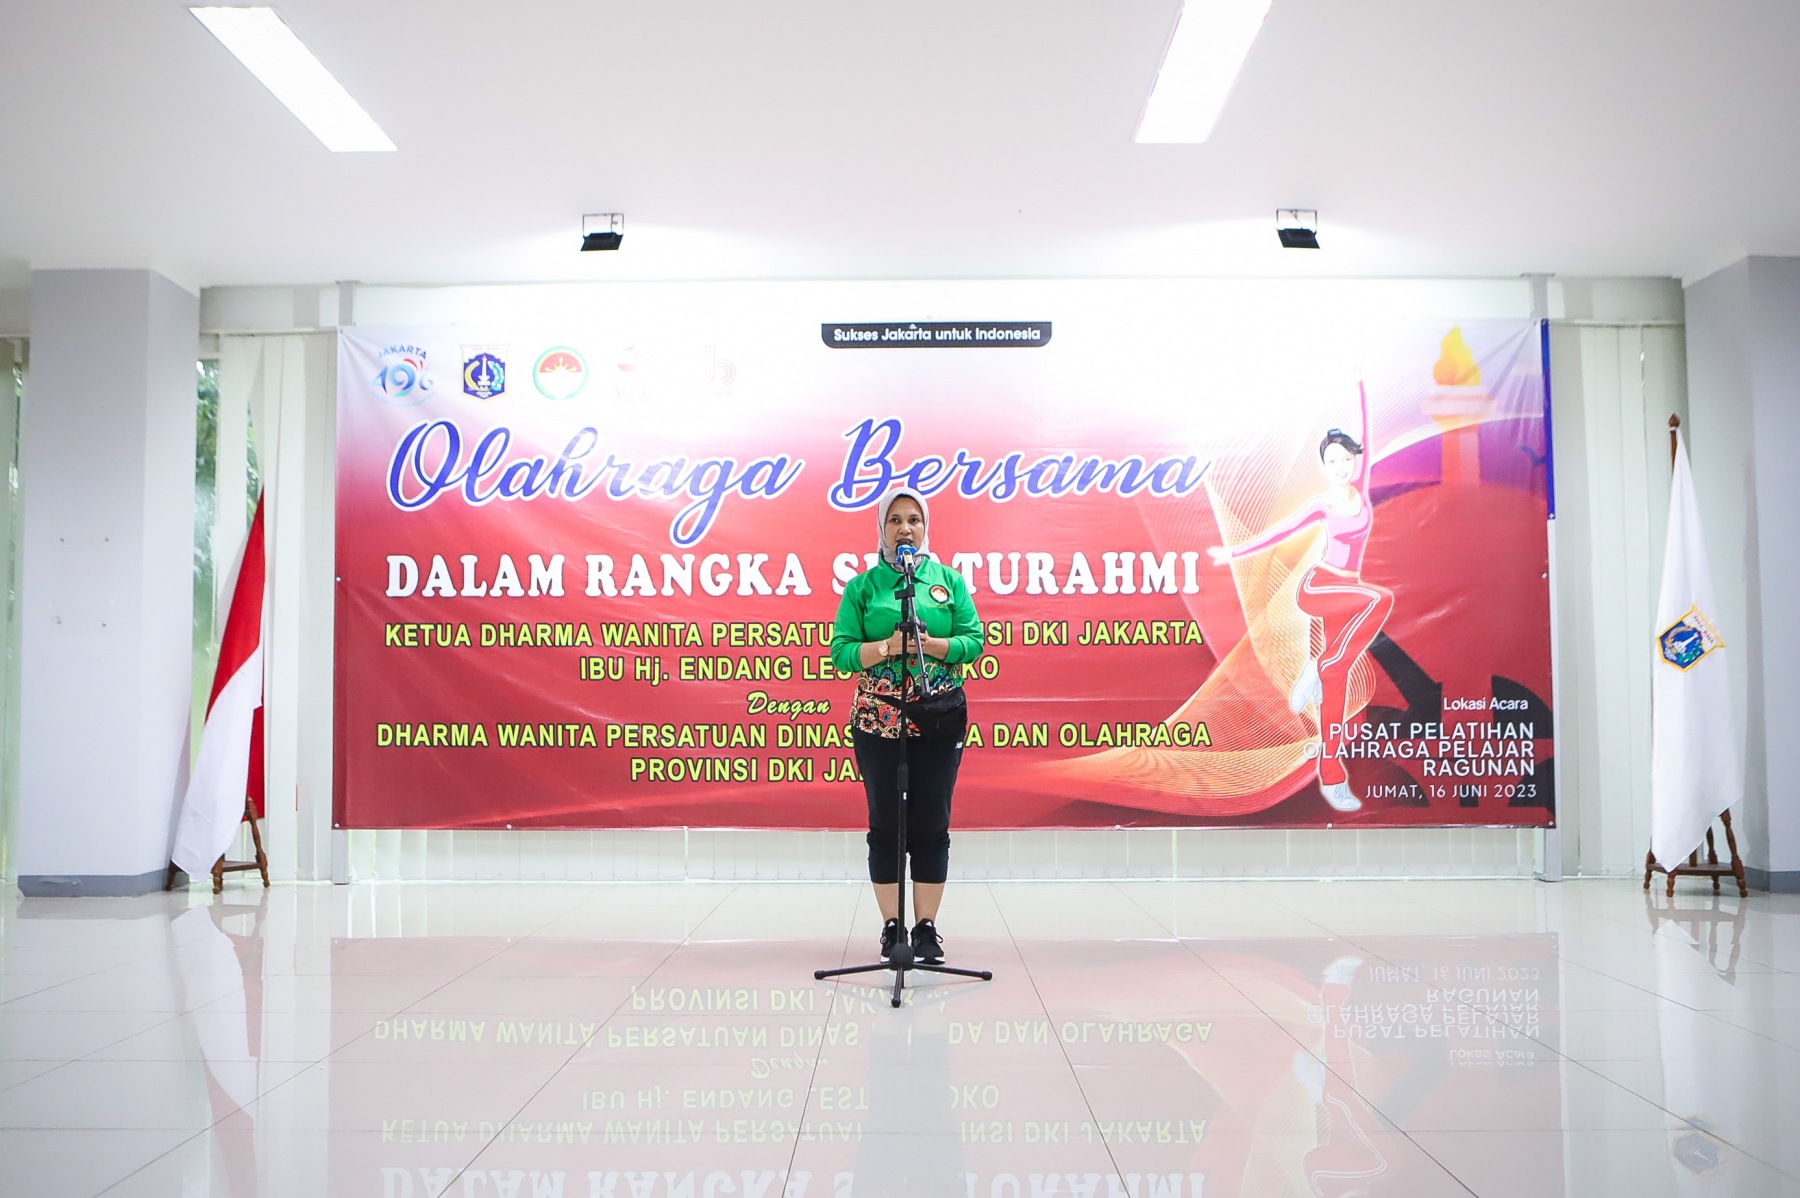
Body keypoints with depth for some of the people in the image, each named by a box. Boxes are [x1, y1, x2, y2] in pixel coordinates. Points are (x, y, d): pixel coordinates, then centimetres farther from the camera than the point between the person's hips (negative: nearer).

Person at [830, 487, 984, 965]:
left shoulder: (950, 580, 8)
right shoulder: (862, 586, 4)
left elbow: (974, 641, 0)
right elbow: (841, 651, -3)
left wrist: (930, 644, -16)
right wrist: (887, 647, -18)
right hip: (877, 723, -1)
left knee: (932, 824, 3)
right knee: (885, 823, 4)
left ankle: (927, 926, 12)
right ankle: (891, 925, 14)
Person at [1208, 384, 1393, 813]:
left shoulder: (1360, 488, 7)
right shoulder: (1322, 505, -2)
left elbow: (1363, 433, 5)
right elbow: (1281, 531, 2)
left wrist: (1358, 386, 4)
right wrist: (1235, 552, -2)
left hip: (1345, 593, 5)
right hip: (1318, 586, -5)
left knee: (1336, 684, 2)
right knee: (1381, 598, -34)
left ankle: (1331, 776, 3)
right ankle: (1320, 667, -22)